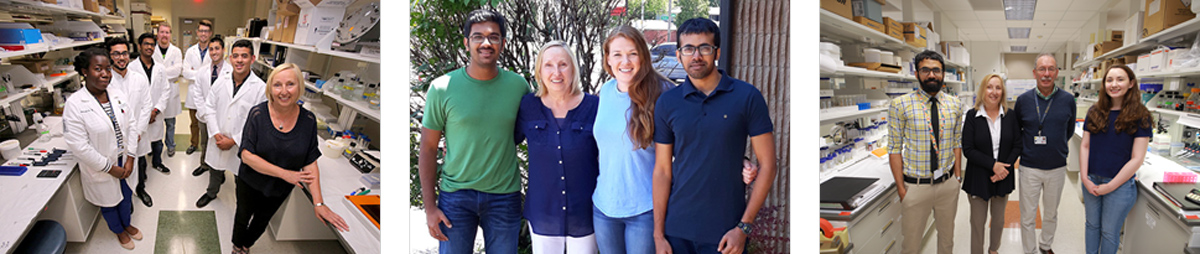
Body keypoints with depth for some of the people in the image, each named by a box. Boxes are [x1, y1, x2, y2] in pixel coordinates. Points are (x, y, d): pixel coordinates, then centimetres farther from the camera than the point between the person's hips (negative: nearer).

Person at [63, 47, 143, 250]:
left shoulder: (118, 96, -7)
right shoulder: (75, 104, -23)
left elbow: (131, 126, -1)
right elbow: (79, 146, -23)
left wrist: (130, 159, -7)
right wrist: (110, 168, -18)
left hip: (125, 162, 4)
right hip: (101, 169, -4)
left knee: (126, 195, 25)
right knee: (108, 201, 19)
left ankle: (127, 223, 51)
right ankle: (118, 230, 45)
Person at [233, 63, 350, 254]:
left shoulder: (308, 120, -17)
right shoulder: (258, 114, -22)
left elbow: (310, 163, -13)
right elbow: (247, 155, -24)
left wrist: (318, 202, -21)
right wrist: (285, 173, -30)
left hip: (280, 189, 2)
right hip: (251, 183, -2)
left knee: (261, 221, 26)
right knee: (243, 216, 23)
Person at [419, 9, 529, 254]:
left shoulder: (518, 86, 0)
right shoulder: (443, 88, -6)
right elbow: (428, 149, -1)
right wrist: (430, 207, -5)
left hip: (505, 196, 2)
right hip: (455, 196, -1)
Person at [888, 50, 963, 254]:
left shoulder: (954, 104, 3)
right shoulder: (900, 105, -10)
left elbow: (957, 143, 10)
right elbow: (895, 148, -8)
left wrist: (958, 176, 3)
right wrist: (900, 188, -10)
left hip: (948, 184, 4)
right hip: (916, 186, -3)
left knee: (947, 236, 19)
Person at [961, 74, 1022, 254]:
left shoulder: (1009, 116, 1)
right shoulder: (972, 116, -8)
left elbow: (1017, 145, 1)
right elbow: (968, 149, -11)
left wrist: (1005, 167, -13)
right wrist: (993, 165, -18)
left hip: (1003, 177, 3)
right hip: (978, 177, -3)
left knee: (999, 219, 16)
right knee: (978, 222, 4)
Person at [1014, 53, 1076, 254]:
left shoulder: (1068, 100, -4)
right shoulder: (1023, 100, -6)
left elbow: (1069, 131, 10)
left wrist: (1055, 145, 6)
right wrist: (1024, 147, 0)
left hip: (1057, 168, 1)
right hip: (1029, 168, -1)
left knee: (1051, 214, 18)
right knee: (1027, 218, 4)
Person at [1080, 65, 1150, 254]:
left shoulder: (1140, 116, -10)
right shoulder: (1095, 112, 2)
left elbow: (1137, 159, -12)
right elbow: (1085, 146, 5)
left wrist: (1110, 186, -13)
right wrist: (1084, 178, -7)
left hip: (1120, 184, -4)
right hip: (1091, 181, 4)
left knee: (1109, 232, 7)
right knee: (1092, 225, 16)